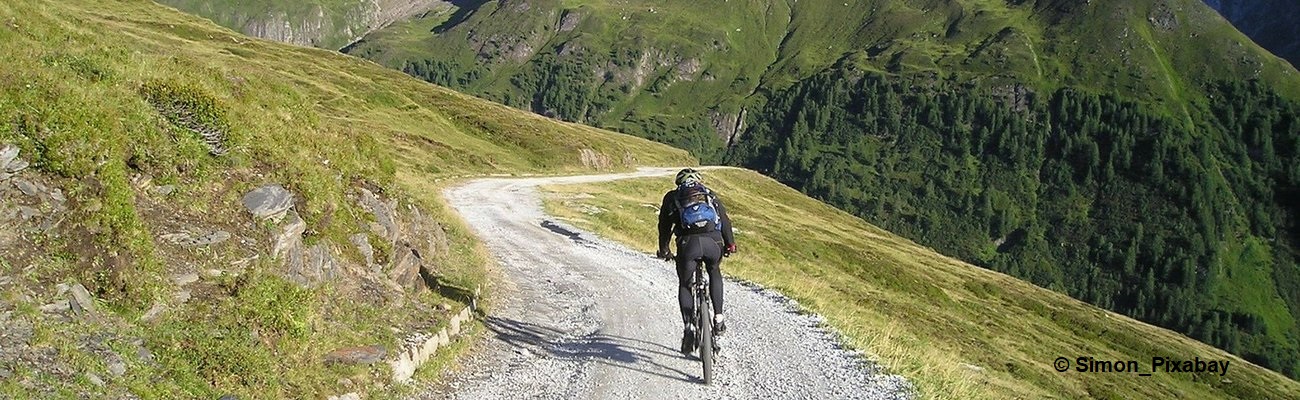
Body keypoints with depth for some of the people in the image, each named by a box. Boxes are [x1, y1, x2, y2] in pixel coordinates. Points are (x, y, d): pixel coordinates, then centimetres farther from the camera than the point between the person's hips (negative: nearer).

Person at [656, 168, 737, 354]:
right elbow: (725, 221, 24)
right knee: (715, 273, 31)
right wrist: (730, 244, 34)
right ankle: (718, 318, 20)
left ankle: (689, 326, 1)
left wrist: (664, 251, 39)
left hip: (688, 242, -1)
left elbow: (664, 227, 28)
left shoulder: (672, 197, 25)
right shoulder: (710, 195, 29)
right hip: (713, 242, 2)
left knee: (684, 285, 19)